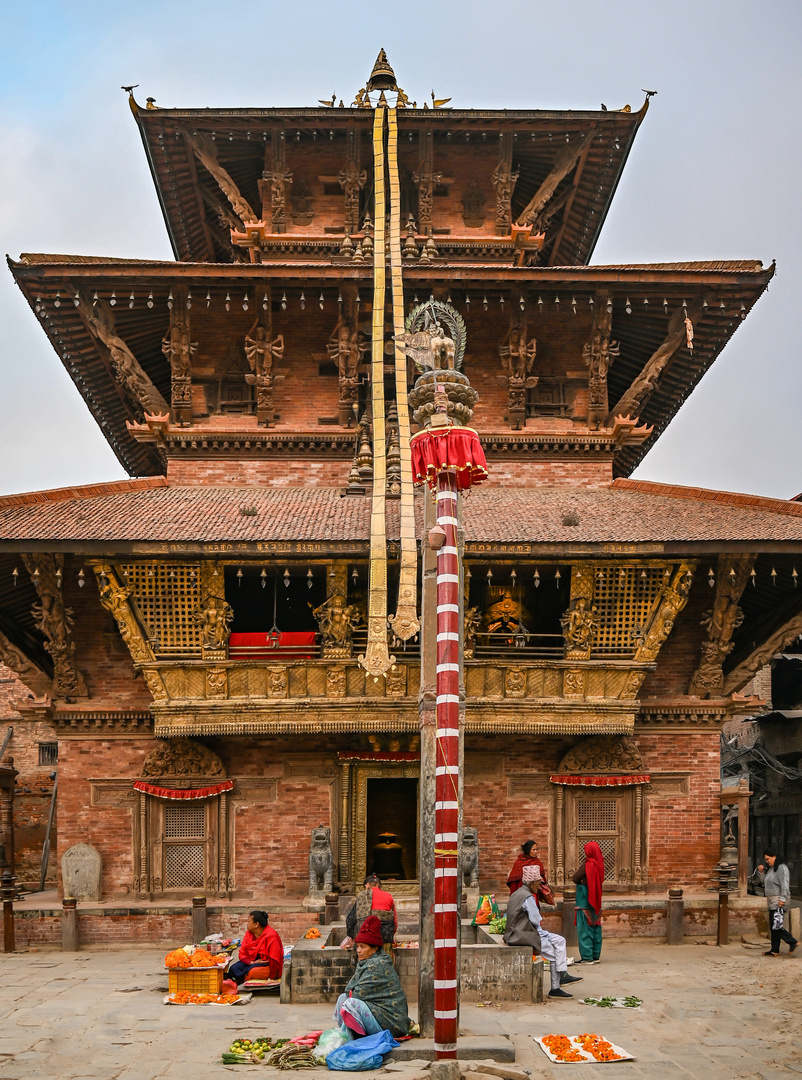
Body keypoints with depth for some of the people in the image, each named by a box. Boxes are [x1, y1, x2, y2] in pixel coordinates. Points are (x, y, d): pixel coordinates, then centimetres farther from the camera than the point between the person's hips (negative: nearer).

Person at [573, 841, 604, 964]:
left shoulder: (588, 864, -17)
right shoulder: (599, 863, 5)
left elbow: (575, 878, -14)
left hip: (585, 899, -8)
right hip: (595, 899, 8)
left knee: (584, 927, -4)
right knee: (595, 926, 12)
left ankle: (587, 957, -4)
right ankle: (596, 955, 16)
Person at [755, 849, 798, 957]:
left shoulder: (782, 868, -12)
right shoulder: (771, 868, 17)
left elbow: (785, 884, -19)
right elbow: (765, 882, 23)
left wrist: (783, 899, -26)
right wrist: (761, 872, 9)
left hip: (779, 901, -10)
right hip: (772, 901, 10)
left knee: (776, 926, -13)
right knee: (772, 927, 9)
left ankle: (792, 942, -3)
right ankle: (775, 950, 12)